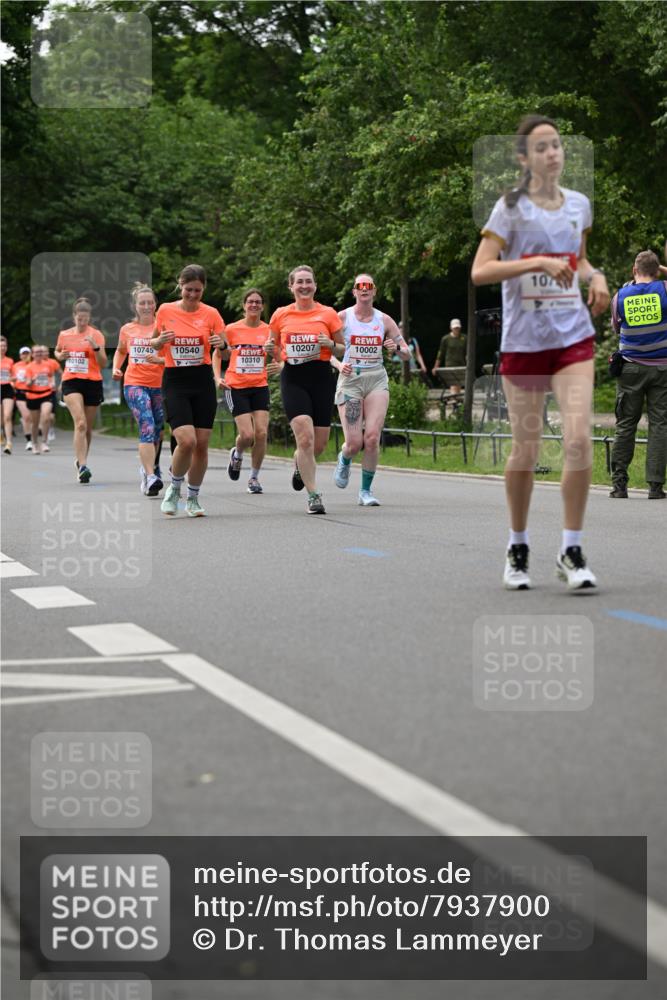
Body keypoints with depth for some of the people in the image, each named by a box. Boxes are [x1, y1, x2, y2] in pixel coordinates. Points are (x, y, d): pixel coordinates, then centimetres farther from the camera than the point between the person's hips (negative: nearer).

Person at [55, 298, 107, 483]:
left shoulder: (96, 335, -1)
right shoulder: (64, 335, 8)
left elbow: (103, 364, -3)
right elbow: (57, 352, 27)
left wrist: (96, 348, -20)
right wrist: (60, 355, 4)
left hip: (92, 382, 0)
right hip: (71, 382, 0)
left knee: (87, 427, 9)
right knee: (80, 423, -18)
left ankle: (80, 460, 31)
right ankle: (82, 467, -24)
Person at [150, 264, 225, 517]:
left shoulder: (211, 314, 0)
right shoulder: (165, 310, 0)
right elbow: (156, 345, 14)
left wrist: (221, 344, -20)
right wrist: (158, 341, -9)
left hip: (203, 382, 1)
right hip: (174, 382, -1)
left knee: (201, 444, 1)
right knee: (186, 441, -18)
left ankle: (193, 498, 20)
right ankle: (174, 488, 7)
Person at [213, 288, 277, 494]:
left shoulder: (269, 330, 2)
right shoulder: (232, 330, -2)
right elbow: (218, 355, 9)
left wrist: (277, 366, -9)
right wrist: (218, 377, -5)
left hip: (260, 387, 2)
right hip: (236, 388, -2)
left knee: (261, 433, -8)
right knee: (247, 435, -11)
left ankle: (254, 477, 9)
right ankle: (237, 454, 26)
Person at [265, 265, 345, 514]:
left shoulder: (328, 314, 3)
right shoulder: (281, 315, 6)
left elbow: (344, 350, 9)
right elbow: (274, 352, 16)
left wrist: (331, 344, -12)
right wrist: (270, 349, -6)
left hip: (322, 378, 1)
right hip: (293, 379, -1)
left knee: (319, 444, 3)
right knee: (305, 437, -17)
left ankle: (299, 465, 39)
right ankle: (313, 496, -10)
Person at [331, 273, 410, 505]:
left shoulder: (384, 320, 7)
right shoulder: (342, 317, 1)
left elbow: (407, 355, 10)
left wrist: (397, 348, -12)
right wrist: (339, 365, -17)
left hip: (377, 381, 2)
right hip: (350, 380, -2)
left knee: (372, 437, -14)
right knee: (354, 443, -8)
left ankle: (366, 490, 2)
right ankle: (344, 460, 31)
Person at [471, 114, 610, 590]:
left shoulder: (579, 204, 9)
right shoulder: (512, 208, -4)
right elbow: (480, 271, -14)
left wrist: (594, 276, 5)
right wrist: (539, 262, -23)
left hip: (574, 337, 3)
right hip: (523, 340, -3)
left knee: (579, 439, -13)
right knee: (526, 449, 3)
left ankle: (571, 551, -3)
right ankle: (518, 547, 23)